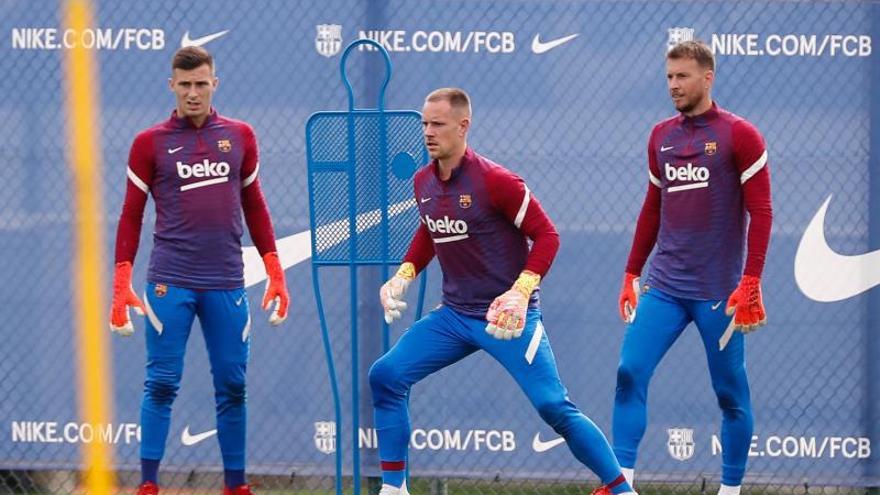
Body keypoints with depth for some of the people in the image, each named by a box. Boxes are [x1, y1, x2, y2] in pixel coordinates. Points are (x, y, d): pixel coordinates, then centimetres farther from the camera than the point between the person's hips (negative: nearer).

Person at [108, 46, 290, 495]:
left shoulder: (239, 137, 9)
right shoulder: (150, 143, 3)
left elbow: (254, 207, 15)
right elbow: (131, 216, 4)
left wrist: (275, 273, 9)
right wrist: (121, 284, -3)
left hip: (226, 284, 2)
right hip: (169, 283, -2)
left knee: (232, 385, 3)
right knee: (161, 383, -4)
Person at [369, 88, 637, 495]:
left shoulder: (493, 180, -19)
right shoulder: (423, 182, 2)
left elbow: (546, 235, -15)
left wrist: (520, 292, -26)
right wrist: (403, 275, 7)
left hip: (506, 318, -7)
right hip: (453, 315, 7)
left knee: (553, 406, -13)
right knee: (385, 376, -2)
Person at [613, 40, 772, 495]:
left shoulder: (739, 136, -5)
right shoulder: (661, 137, 11)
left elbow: (760, 211, -8)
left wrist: (751, 283, -15)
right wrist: (631, 274, 17)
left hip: (717, 292, -5)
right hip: (664, 287, 5)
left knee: (730, 393, 2)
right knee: (630, 372, -9)